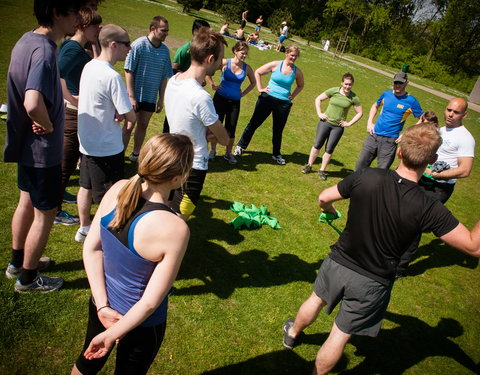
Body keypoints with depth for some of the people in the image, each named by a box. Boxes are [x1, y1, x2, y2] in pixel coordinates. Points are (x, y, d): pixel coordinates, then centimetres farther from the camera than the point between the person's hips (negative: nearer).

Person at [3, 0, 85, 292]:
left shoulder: (27, 40, 5)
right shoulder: (44, 50, -26)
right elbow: (33, 104, -40)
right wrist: (48, 126, -22)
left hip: (27, 144, 10)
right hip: (43, 151, -10)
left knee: (27, 203, 23)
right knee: (45, 214, 7)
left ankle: (18, 263, 43)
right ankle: (28, 278, 26)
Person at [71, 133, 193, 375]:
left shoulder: (117, 190, -17)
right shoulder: (175, 229, -34)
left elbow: (91, 249, -10)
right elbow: (150, 302, -26)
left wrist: (103, 306, -9)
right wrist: (112, 334, -13)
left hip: (101, 303, 5)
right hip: (140, 322, -5)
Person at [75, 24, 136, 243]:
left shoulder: (89, 66, 3)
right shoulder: (112, 77, -24)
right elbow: (131, 117, -22)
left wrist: (115, 112, -3)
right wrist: (122, 113, -1)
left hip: (87, 142, 9)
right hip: (107, 148, -9)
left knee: (86, 186, 21)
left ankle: (84, 228, 38)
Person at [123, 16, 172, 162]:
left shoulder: (165, 50, 2)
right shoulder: (138, 45, -12)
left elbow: (165, 76, 7)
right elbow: (129, 71, -12)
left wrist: (161, 99, 5)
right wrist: (131, 96, -16)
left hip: (151, 97, 5)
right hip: (135, 95, -5)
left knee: (143, 125, 13)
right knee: (129, 126, 2)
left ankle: (136, 154, 28)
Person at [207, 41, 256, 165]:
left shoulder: (247, 68, -1)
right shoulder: (225, 63, -8)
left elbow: (253, 83, 16)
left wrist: (243, 93, 7)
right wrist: (213, 85, -1)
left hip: (235, 102, 1)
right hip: (220, 98, -1)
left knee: (231, 129, 4)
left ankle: (228, 153, 20)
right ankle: (213, 151, 22)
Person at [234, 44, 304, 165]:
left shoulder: (297, 72, 3)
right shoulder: (275, 65, -5)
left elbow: (300, 86, 22)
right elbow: (257, 72, 2)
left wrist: (293, 96, 8)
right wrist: (260, 88, -3)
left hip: (284, 103, 2)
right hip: (268, 98, -2)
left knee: (278, 130, 12)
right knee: (254, 123, 4)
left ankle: (276, 154, 28)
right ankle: (240, 146, 17)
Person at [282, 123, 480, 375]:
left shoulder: (366, 177, -18)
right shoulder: (429, 210, -24)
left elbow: (324, 198, -2)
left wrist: (329, 210, 21)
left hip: (338, 262, 3)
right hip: (371, 284, -3)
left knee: (316, 299, 32)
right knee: (340, 335, 16)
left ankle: (293, 333, 59)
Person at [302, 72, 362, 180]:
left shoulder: (354, 98, -4)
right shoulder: (333, 91, -5)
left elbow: (360, 113, 4)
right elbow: (318, 99, 3)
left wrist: (349, 123, -3)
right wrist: (319, 113, -4)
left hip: (338, 126, 0)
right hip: (326, 122, 0)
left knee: (329, 149, 4)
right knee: (317, 145, 3)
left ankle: (322, 170, 17)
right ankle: (309, 166, 18)